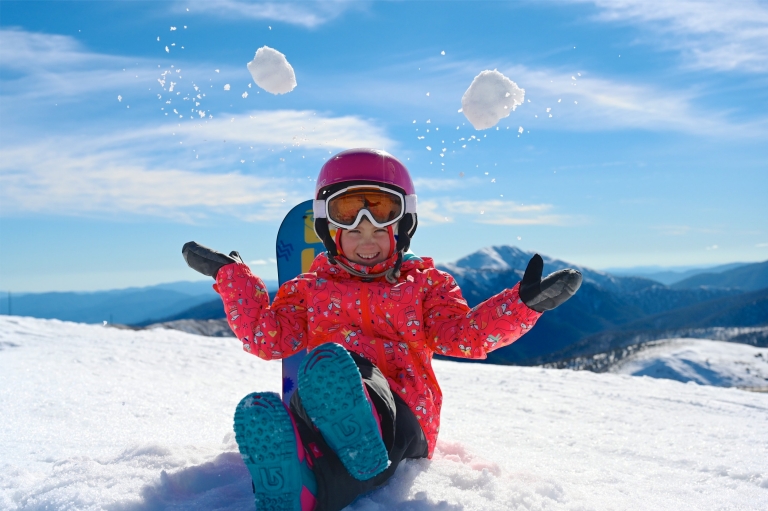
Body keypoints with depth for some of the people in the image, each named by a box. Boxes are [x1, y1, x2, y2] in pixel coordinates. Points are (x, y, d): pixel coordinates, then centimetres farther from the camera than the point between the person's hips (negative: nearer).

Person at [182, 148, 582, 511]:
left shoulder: (422, 284, 24)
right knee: (258, 411, -36)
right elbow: (267, 337, 15)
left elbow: (462, 335, 8)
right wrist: (230, 275, 15)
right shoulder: (310, 288, 27)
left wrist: (523, 303, -6)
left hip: (398, 418, -2)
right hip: (319, 421, 3)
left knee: (327, 359, -37)